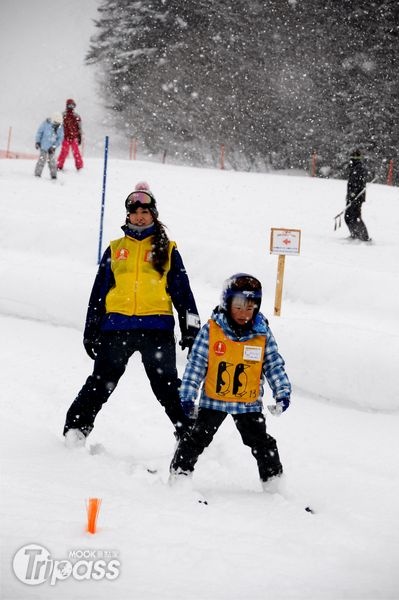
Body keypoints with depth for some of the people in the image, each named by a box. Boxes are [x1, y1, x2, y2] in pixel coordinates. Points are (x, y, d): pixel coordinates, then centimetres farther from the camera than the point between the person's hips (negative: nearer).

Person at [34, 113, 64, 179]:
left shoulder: (60, 128, -4)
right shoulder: (46, 124, -12)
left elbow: (60, 138, 0)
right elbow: (39, 132, -4)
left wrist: (54, 146, -8)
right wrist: (37, 142, -6)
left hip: (51, 148, 3)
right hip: (44, 146, -3)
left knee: (52, 161, 3)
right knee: (42, 160, -6)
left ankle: (53, 175, 12)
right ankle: (37, 174, 3)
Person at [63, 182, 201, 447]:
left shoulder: (166, 250, 10)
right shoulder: (115, 249, 14)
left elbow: (182, 291, 9)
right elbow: (99, 291, 15)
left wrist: (191, 329, 1)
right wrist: (91, 330, 10)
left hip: (157, 327, -1)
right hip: (117, 326, 1)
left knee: (167, 386, 1)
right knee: (101, 382, 5)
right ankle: (76, 429, 11)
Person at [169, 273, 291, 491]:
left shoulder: (262, 334, -4)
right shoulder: (211, 330, -10)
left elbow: (274, 365, 3)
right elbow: (196, 363, -7)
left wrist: (282, 392, -7)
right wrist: (187, 395, -10)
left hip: (249, 403, 2)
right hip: (213, 400, -1)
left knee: (262, 442, 6)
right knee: (197, 438, 1)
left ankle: (274, 479, 19)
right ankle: (179, 472, 15)